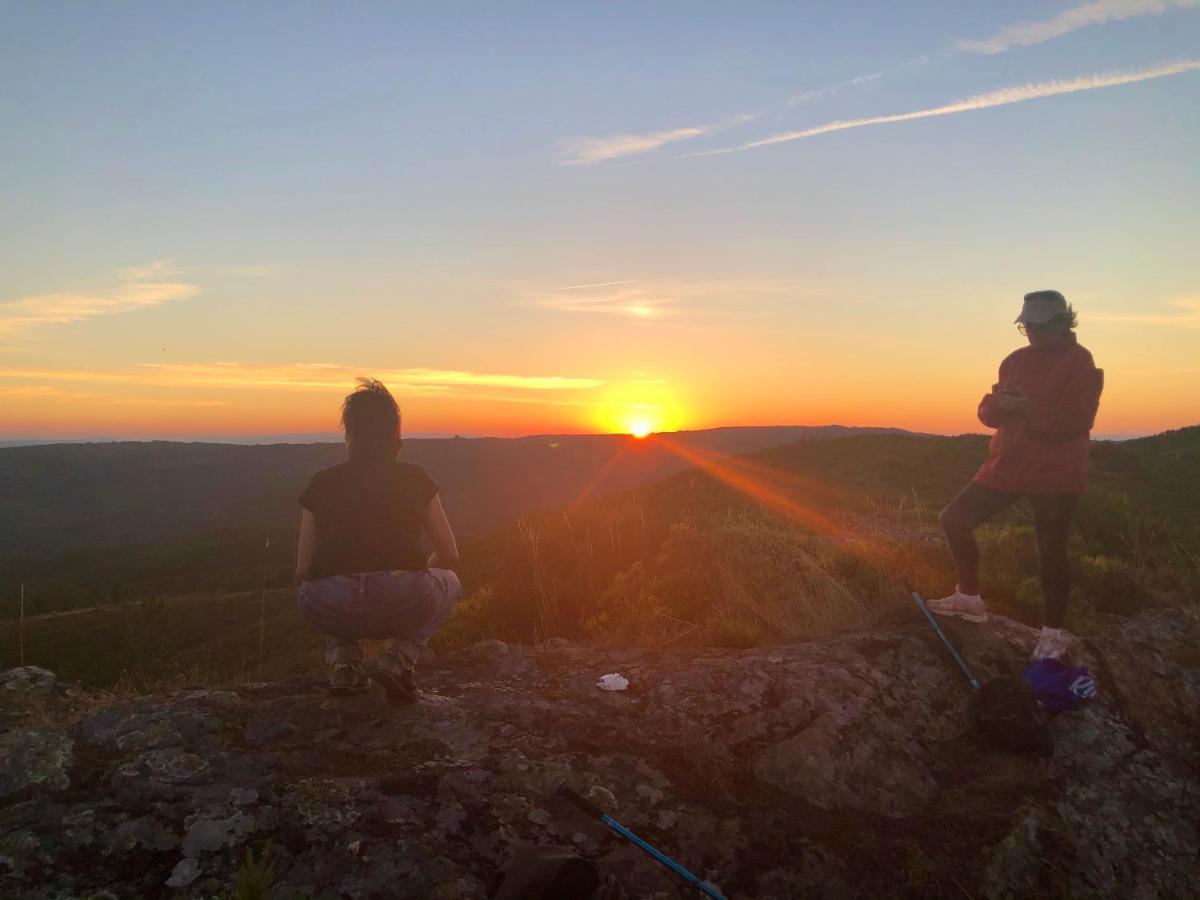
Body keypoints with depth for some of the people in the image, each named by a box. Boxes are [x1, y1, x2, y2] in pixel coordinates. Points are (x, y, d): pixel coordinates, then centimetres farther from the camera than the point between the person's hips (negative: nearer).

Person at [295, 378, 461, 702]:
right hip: (404, 605, -2)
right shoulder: (415, 478, 15)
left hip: (334, 610, 2)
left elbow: (302, 570, 20)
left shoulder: (322, 482, 17)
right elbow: (449, 556, 23)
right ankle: (398, 658, 7)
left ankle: (343, 662, 12)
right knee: (449, 582, 32)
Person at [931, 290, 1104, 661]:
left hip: (1056, 474, -6)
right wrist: (1001, 403, -14)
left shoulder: (1080, 363, -7)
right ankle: (969, 598, 17)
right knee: (954, 518, 2)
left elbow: (1077, 420, -18)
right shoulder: (1016, 360, 10)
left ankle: (1054, 633, 16)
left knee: (1050, 549, -1)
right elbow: (988, 413, 8)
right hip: (1009, 464, 7)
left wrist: (1028, 408, -26)